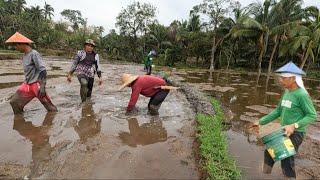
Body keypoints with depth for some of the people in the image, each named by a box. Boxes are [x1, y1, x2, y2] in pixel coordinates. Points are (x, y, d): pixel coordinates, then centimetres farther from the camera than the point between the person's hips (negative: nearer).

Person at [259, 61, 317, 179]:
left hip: (296, 133, -7)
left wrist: (294, 126, -26)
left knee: (286, 160, 0)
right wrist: (261, 122, 5)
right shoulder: (286, 92, 4)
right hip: (283, 131, 7)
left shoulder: (302, 95, -17)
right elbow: (278, 111, 9)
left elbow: (312, 115, -14)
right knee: (269, 152, 14)